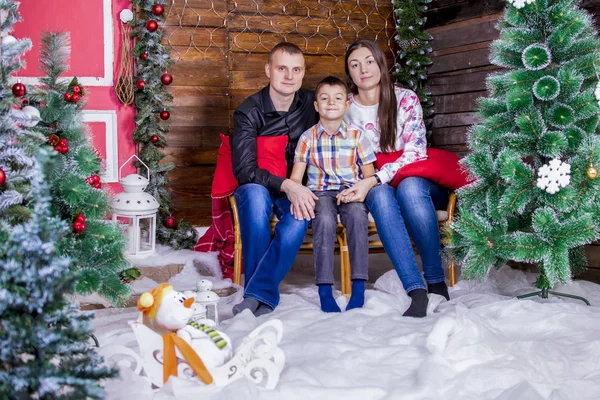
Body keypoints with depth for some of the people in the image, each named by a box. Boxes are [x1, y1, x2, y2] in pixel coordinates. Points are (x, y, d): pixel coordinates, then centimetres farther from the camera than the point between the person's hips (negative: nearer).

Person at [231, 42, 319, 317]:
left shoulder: (312, 104, 0)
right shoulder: (249, 112, -10)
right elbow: (244, 169, -19)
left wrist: (302, 190, -15)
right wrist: (285, 185, -33)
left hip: (298, 190, 2)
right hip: (258, 187, -1)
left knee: (299, 218, -33)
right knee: (255, 195, -37)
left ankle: (258, 295, -30)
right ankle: (263, 297, -31)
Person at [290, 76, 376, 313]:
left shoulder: (356, 136, 8)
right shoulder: (308, 138, 7)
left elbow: (369, 174, 5)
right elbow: (295, 177, 3)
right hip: (321, 192, 0)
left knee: (358, 214, -34)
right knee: (325, 219, -34)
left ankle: (359, 286, -32)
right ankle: (324, 290, -31)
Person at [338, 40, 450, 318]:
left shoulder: (405, 99, -4)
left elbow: (414, 152, -14)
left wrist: (374, 179, -28)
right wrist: (365, 185, -16)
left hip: (417, 182, -1)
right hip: (372, 189, 1)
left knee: (408, 187, -38)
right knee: (381, 195, -36)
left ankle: (437, 281, -30)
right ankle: (416, 290, -46)